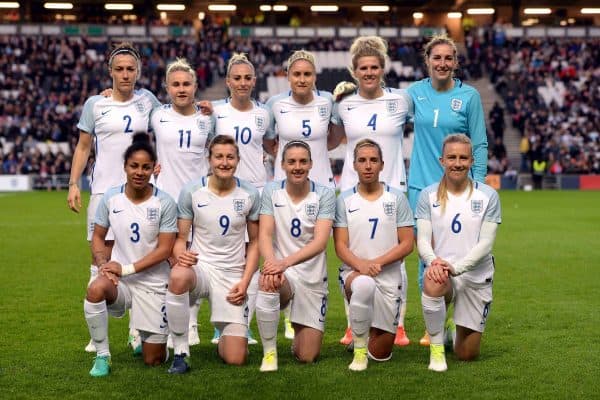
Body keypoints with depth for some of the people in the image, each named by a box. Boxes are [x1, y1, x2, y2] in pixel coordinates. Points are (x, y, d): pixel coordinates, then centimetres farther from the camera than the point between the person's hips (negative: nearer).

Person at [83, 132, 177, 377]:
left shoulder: (164, 203, -10)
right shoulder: (111, 198, -2)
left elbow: (164, 250, -11)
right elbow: (98, 236, 8)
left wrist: (126, 269, -18)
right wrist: (103, 265, -11)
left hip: (153, 282, -1)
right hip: (119, 279, 1)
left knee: (153, 360, 1)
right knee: (95, 289, -38)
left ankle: (146, 337, 40)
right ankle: (102, 356, -18)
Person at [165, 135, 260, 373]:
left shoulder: (249, 195, 1)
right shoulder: (191, 191, -2)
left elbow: (254, 242, 9)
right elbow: (180, 238, 2)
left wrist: (244, 282, -2)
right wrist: (180, 255, -22)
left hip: (233, 276, 1)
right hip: (200, 267, -1)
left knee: (235, 359, -8)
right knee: (178, 276, -41)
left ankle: (226, 334, 32)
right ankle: (180, 352, -23)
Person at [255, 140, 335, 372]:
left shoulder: (324, 194, -6)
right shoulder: (272, 191, -1)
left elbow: (320, 241, -17)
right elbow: (265, 234, -10)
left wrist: (286, 262, -34)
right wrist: (271, 262, -33)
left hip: (313, 277, 0)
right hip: (281, 269, 0)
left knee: (307, 357, 0)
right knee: (268, 284, -39)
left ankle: (300, 331, 39)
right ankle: (269, 353, -19)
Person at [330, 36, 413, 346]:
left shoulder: (400, 99, 2)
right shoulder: (344, 104, 6)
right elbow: (331, 141, 21)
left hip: (392, 188, -1)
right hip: (352, 189, 1)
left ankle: (398, 326, 10)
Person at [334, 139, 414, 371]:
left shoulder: (397, 198, 4)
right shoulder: (344, 200, 4)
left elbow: (407, 244, 0)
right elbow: (340, 245, -1)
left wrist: (377, 262, -15)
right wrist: (360, 265, -22)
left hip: (389, 277, 1)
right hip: (354, 273, -1)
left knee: (380, 354, 3)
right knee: (364, 285, -41)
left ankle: (372, 332, 41)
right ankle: (359, 349, -22)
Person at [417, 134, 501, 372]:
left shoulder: (487, 196, -2)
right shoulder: (428, 195, 1)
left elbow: (486, 243, -8)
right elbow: (422, 239, -5)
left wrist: (456, 267, -23)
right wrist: (434, 261, -28)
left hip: (476, 278, 1)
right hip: (441, 271, -1)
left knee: (467, 355, 6)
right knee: (433, 282, -41)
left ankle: (455, 332, 45)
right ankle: (436, 348, -18)